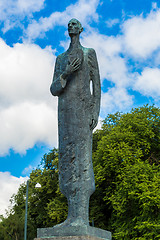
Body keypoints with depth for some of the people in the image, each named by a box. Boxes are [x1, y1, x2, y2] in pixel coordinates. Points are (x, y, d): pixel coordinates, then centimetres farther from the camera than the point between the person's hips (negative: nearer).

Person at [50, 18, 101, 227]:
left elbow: (97, 85, 3)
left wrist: (96, 112, -11)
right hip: (65, 112, 5)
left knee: (82, 157, -16)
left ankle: (82, 217, -21)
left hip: (83, 109, -5)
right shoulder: (60, 59, 25)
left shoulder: (89, 53, 12)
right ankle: (72, 216, -4)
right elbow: (54, 89, 14)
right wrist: (65, 73, -7)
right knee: (67, 159, -3)